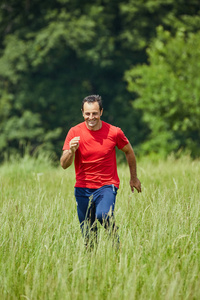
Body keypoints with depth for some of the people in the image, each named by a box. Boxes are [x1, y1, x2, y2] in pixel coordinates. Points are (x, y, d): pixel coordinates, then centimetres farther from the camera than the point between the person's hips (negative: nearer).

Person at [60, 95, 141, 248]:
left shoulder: (114, 132, -7)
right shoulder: (75, 132, -6)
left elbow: (129, 152, 13)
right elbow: (64, 165, -8)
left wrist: (134, 177, 22)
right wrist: (71, 151, -29)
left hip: (107, 185, -2)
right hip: (83, 188, 2)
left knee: (103, 214, -31)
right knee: (88, 235, 4)